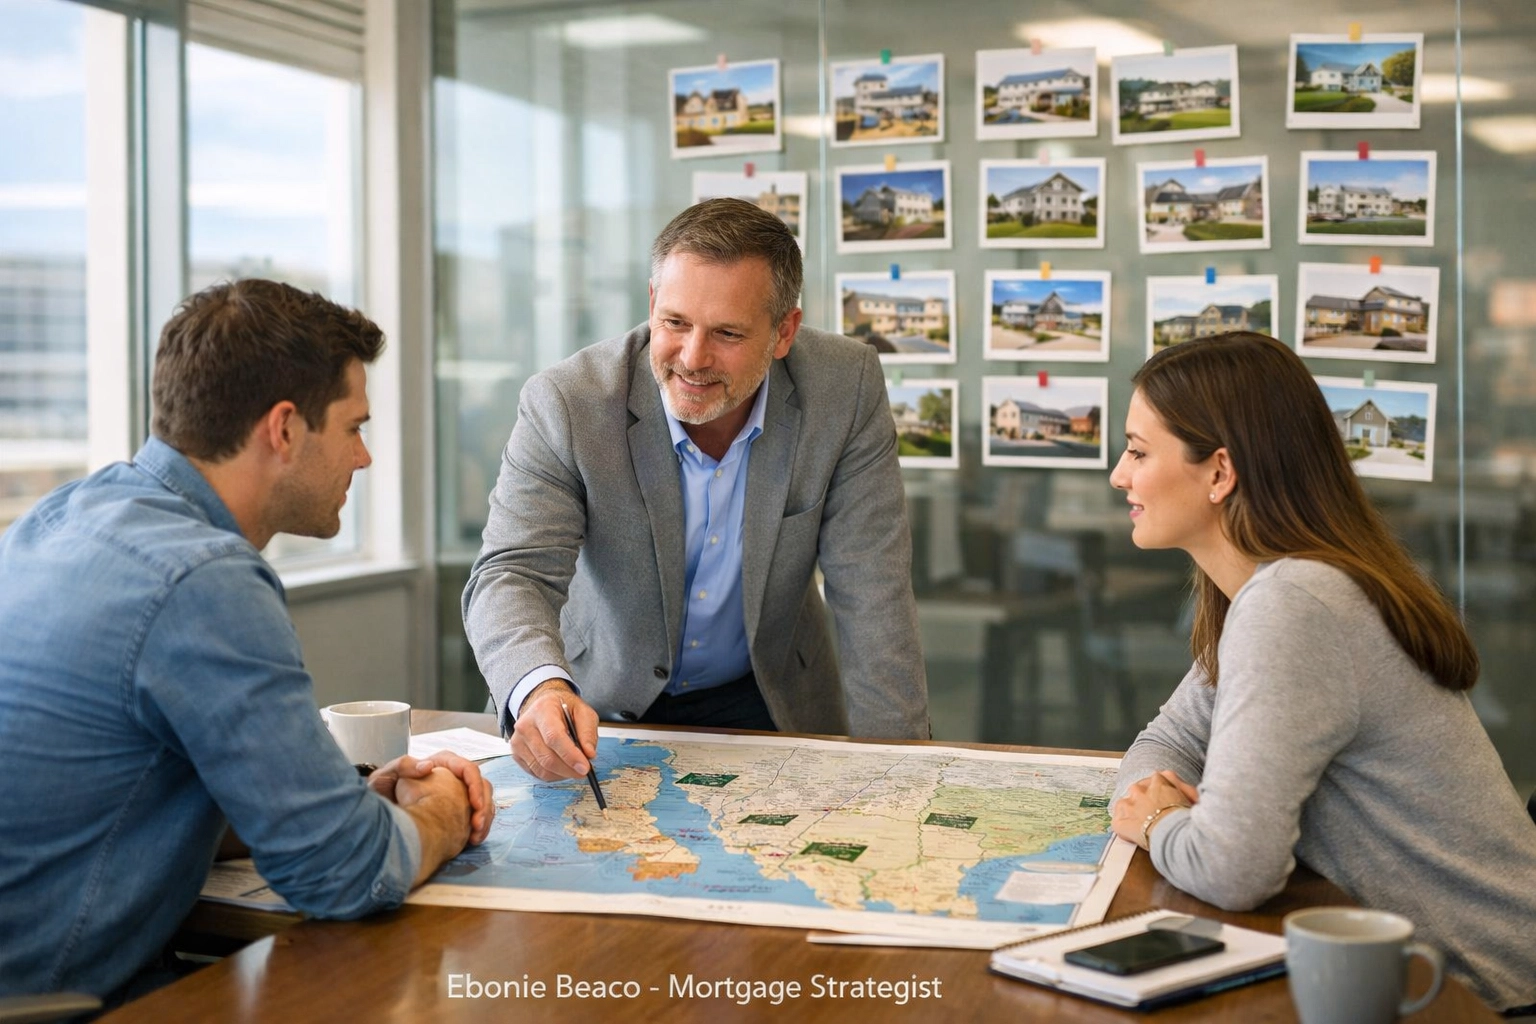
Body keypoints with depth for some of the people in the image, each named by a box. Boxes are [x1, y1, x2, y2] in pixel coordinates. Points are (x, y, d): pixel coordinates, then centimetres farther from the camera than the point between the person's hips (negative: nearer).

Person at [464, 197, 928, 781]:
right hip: (603, 706, 1)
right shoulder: (567, 404, -20)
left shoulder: (847, 389, -16)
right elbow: (512, 572, -24)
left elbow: (872, 596, -14)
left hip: (768, 700, 0)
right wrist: (540, 687, -47)